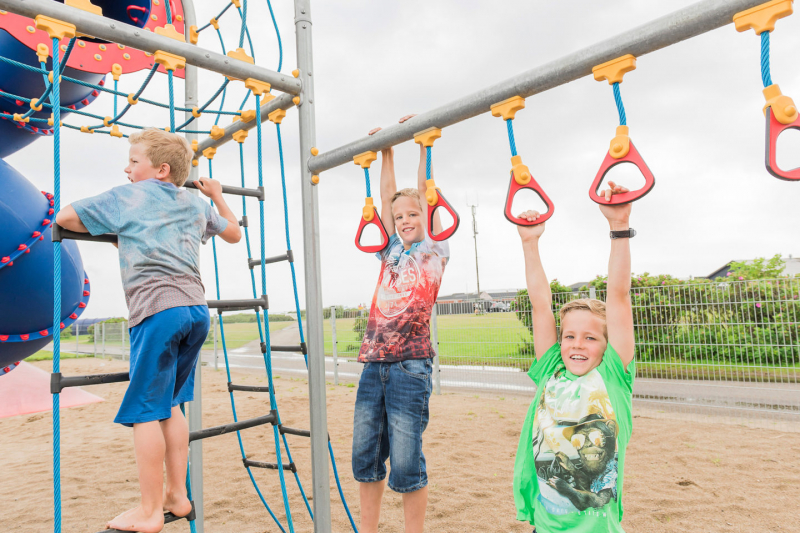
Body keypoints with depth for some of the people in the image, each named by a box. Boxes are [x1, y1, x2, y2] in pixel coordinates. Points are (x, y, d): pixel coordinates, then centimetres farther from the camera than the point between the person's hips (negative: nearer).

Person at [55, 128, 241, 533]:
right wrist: (217, 196, 49)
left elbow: (64, 218, 12)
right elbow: (233, 233, 36)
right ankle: (177, 496, 24)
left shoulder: (127, 196, 8)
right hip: (197, 310, 7)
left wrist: (114, 231, 28)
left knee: (145, 410, 1)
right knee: (168, 403, 17)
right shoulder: (197, 204, 21)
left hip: (158, 310, -6)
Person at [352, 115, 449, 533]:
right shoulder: (393, 249, 15)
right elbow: (387, 196, 17)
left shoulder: (435, 250, 4)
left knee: (406, 463, 0)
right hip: (373, 362, 5)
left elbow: (425, 192, 2)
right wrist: (386, 150, 21)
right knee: (365, 456, 11)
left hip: (409, 366, -5)